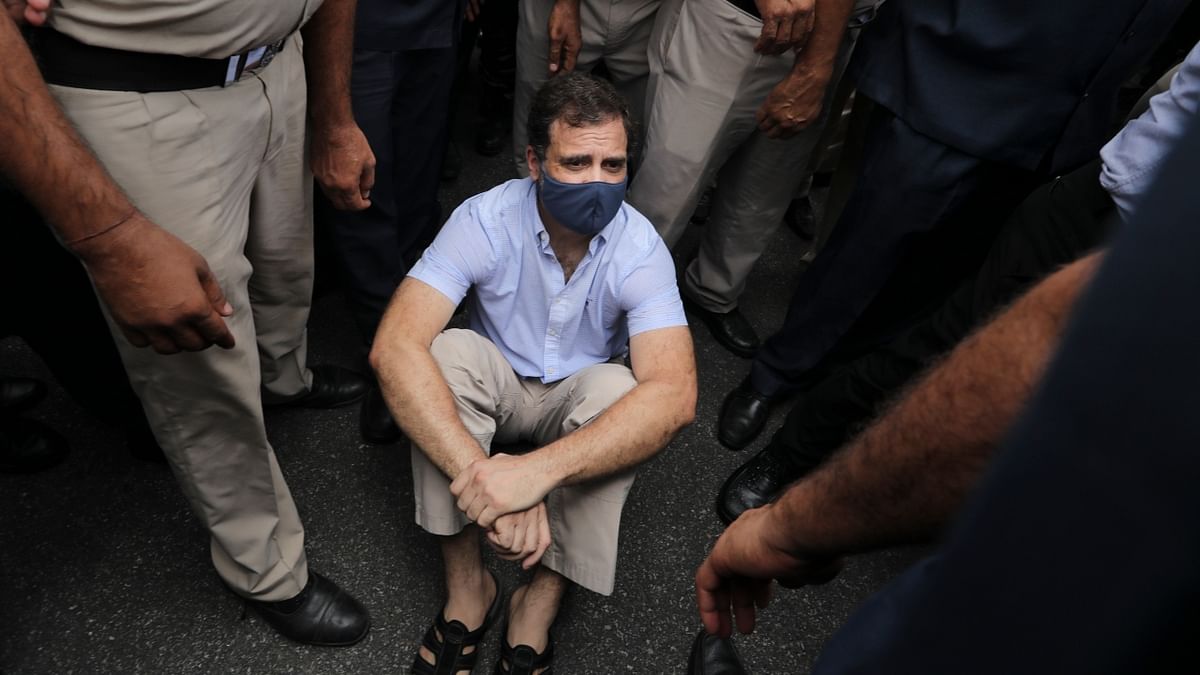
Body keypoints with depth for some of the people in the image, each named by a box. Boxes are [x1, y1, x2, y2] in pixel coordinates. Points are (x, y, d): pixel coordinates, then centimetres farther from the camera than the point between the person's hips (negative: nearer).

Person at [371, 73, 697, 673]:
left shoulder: (640, 247, -24)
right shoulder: (486, 220, -24)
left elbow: (675, 395, -37)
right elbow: (394, 347, -35)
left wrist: (538, 469, -51)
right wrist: (480, 473, -49)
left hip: (581, 400, 0)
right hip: (496, 386, 0)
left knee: (616, 387, -33)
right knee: (448, 352, -31)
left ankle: (539, 603, -19)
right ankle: (466, 585, -18)